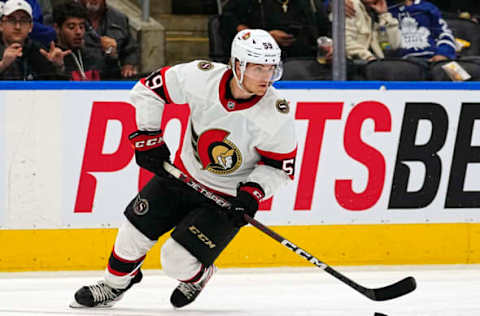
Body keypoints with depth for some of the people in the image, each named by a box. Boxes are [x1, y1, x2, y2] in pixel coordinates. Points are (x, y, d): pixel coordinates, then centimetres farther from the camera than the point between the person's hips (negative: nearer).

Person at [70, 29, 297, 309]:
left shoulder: (277, 115, -26)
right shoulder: (202, 77, -22)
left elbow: (280, 166, -13)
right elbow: (149, 89, -7)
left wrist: (253, 193, -28)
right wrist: (148, 138, -9)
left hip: (228, 198, -3)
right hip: (183, 176, 3)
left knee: (177, 261, -10)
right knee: (135, 230, 7)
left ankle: (198, 276, 26)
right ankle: (114, 285, 35)